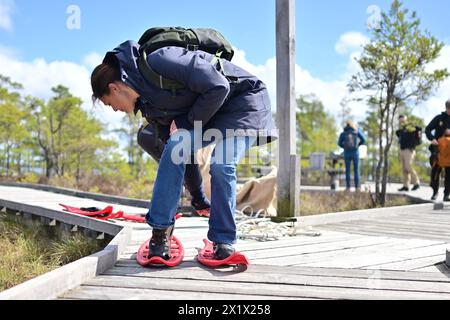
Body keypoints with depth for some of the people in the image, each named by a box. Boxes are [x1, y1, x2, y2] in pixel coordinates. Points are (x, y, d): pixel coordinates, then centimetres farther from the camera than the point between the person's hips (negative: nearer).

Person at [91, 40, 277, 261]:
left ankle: (224, 242, -6)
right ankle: (161, 230, -9)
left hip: (244, 100, -7)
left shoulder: (158, 61, -27)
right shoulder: (145, 101, 1)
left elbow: (218, 88, -29)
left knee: (221, 165, -23)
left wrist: (189, 122, -18)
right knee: (175, 148, -15)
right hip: (206, 112, 7)